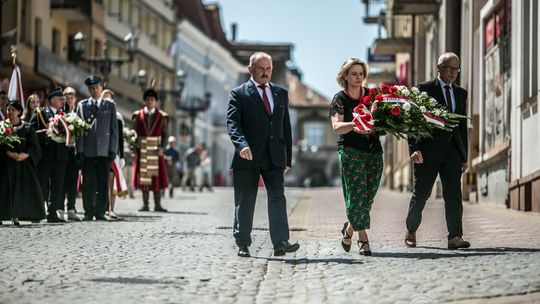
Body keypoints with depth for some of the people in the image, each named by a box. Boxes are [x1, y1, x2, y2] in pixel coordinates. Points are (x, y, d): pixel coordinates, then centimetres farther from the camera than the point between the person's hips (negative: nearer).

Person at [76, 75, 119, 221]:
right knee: (88, 183, 0)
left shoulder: (110, 106, 11)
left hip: (104, 151, 0)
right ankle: (89, 212, 7)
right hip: (87, 151, 0)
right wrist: (79, 150, -3)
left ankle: (100, 212, 5)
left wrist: (113, 149, -1)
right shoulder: (82, 105, 9)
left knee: (103, 183, 0)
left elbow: (114, 130, 8)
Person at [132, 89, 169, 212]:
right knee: (143, 177, 2)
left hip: (156, 151, -1)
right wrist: (135, 149, -2)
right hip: (142, 150, 1)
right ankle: (145, 204, 6)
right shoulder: (138, 116, 6)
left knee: (157, 177, -2)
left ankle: (157, 205, 1)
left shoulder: (162, 116, 4)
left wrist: (161, 148, -10)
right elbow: (134, 134, 7)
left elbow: (164, 134, 3)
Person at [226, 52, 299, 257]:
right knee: (245, 202, 4)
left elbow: (286, 127, 18)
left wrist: (288, 158, 13)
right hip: (248, 156, -3)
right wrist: (241, 145, -28)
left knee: (277, 197, -10)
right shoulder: (238, 94, 2)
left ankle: (280, 243, -18)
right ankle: (243, 244, 14)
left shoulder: (281, 93, 17)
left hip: (274, 157, 3)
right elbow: (232, 123, -9)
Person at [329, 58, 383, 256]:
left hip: (374, 150, 4)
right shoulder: (340, 99, 1)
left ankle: (349, 228, 27)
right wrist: (354, 125, -29)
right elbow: (337, 127, -11)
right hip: (350, 150, -4)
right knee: (357, 193, -11)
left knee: (369, 196, 5)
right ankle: (363, 239, -8)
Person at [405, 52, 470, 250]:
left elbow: (463, 126, 17)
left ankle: (455, 237, -12)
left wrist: (464, 157, 13)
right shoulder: (424, 90, 0)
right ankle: (410, 231, 23)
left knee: (454, 195, -7)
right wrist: (414, 149, -16)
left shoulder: (461, 93, 16)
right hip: (429, 151, -4)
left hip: (453, 152, 4)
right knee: (421, 194, 5)